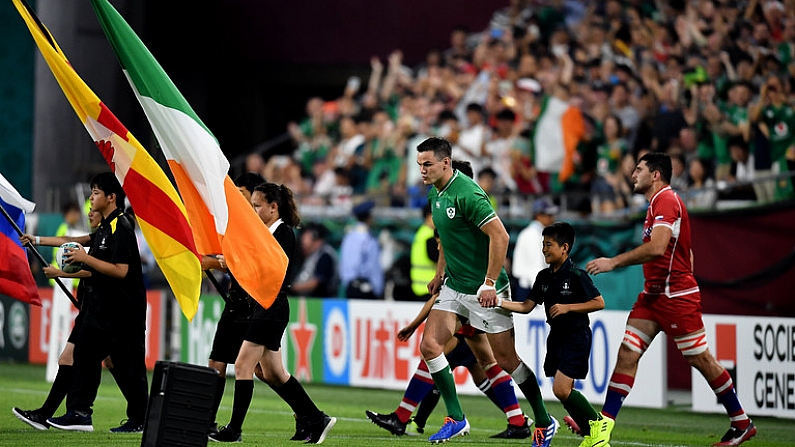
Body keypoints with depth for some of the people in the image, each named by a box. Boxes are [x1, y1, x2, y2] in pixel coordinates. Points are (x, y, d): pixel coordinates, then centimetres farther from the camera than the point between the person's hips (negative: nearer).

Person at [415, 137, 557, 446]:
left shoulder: (466, 193, -22)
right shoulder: (435, 193, 6)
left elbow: (500, 237, -25)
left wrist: (489, 284, -24)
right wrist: (440, 273, 22)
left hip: (484, 291, -8)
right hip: (454, 287, 8)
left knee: (506, 359, -2)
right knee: (429, 344, -6)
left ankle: (544, 422, 15)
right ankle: (456, 418, 2)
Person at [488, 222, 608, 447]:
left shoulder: (576, 275, -14)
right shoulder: (544, 277, 7)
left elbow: (599, 302, -13)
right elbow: (527, 307, 9)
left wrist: (568, 307, -19)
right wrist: (499, 302, -2)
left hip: (577, 336, -8)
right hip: (556, 336, 8)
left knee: (561, 389, -17)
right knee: (562, 392, 5)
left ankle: (597, 422, 2)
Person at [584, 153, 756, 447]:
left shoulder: (666, 200, -14)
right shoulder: (659, 203, 17)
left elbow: (657, 248, -28)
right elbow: (687, 254, 23)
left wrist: (614, 262, -24)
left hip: (677, 296, -10)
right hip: (653, 295, 10)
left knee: (700, 359, -1)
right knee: (627, 353, -2)